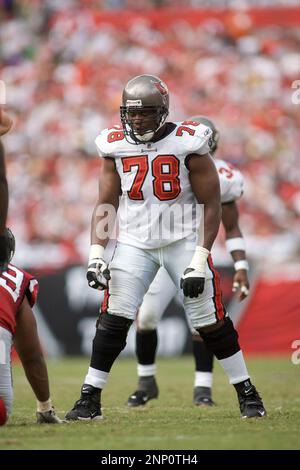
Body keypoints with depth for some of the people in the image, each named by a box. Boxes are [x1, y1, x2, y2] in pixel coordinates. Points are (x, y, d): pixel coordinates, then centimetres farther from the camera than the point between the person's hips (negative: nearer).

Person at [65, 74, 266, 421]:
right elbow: (105, 205, 5)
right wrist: (96, 254, -6)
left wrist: (200, 260, -13)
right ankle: (90, 399, -1)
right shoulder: (116, 147, -2)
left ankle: (247, 393, 12)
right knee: (113, 318, -8)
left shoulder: (187, 144, -12)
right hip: (134, 244, 2)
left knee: (209, 320, -3)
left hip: (183, 240, -2)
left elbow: (211, 205, -8)